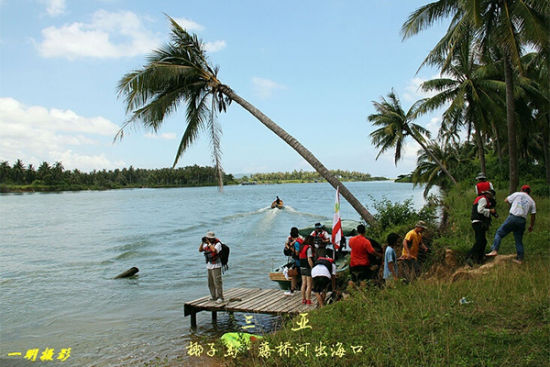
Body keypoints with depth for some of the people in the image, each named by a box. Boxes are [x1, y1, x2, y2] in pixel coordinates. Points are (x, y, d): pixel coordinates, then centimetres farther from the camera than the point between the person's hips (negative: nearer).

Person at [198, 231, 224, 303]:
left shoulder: (218, 244, -13)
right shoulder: (207, 244, 8)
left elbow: (214, 250, -31)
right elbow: (200, 250, 7)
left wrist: (209, 242, -23)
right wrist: (202, 242, -6)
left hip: (216, 266, -7)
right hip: (209, 266, 7)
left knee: (217, 282, -9)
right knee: (211, 283, 11)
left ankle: (220, 298, -5)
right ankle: (213, 296, 21)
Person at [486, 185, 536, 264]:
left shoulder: (517, 194, 7)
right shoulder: (532, 201, 15)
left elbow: (506, 200, 12)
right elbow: (533, 215, 12)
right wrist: (531, 226, 20)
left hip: (513, 217, -4)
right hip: (522, 221, 4)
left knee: (499, 233, 2)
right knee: (519, 240, 12)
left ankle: (494, 250, -11)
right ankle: (519, 259, 16)